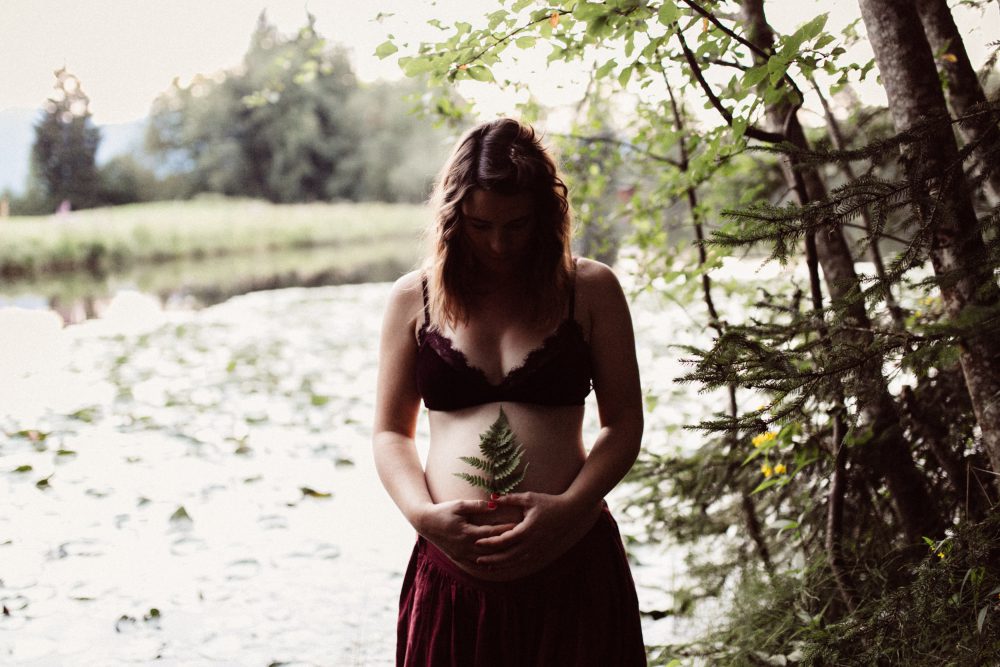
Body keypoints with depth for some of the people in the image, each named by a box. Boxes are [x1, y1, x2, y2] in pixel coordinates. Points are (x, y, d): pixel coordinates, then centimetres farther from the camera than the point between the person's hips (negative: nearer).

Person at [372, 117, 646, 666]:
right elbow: (391, 432, 9)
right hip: (452, 568, 1)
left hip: (572, 564, -1)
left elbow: (624, 421, 3)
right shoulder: (413, 298, 7)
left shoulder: (590, 290, 4)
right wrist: (424, 514, -8)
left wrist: (570, 507, -12)